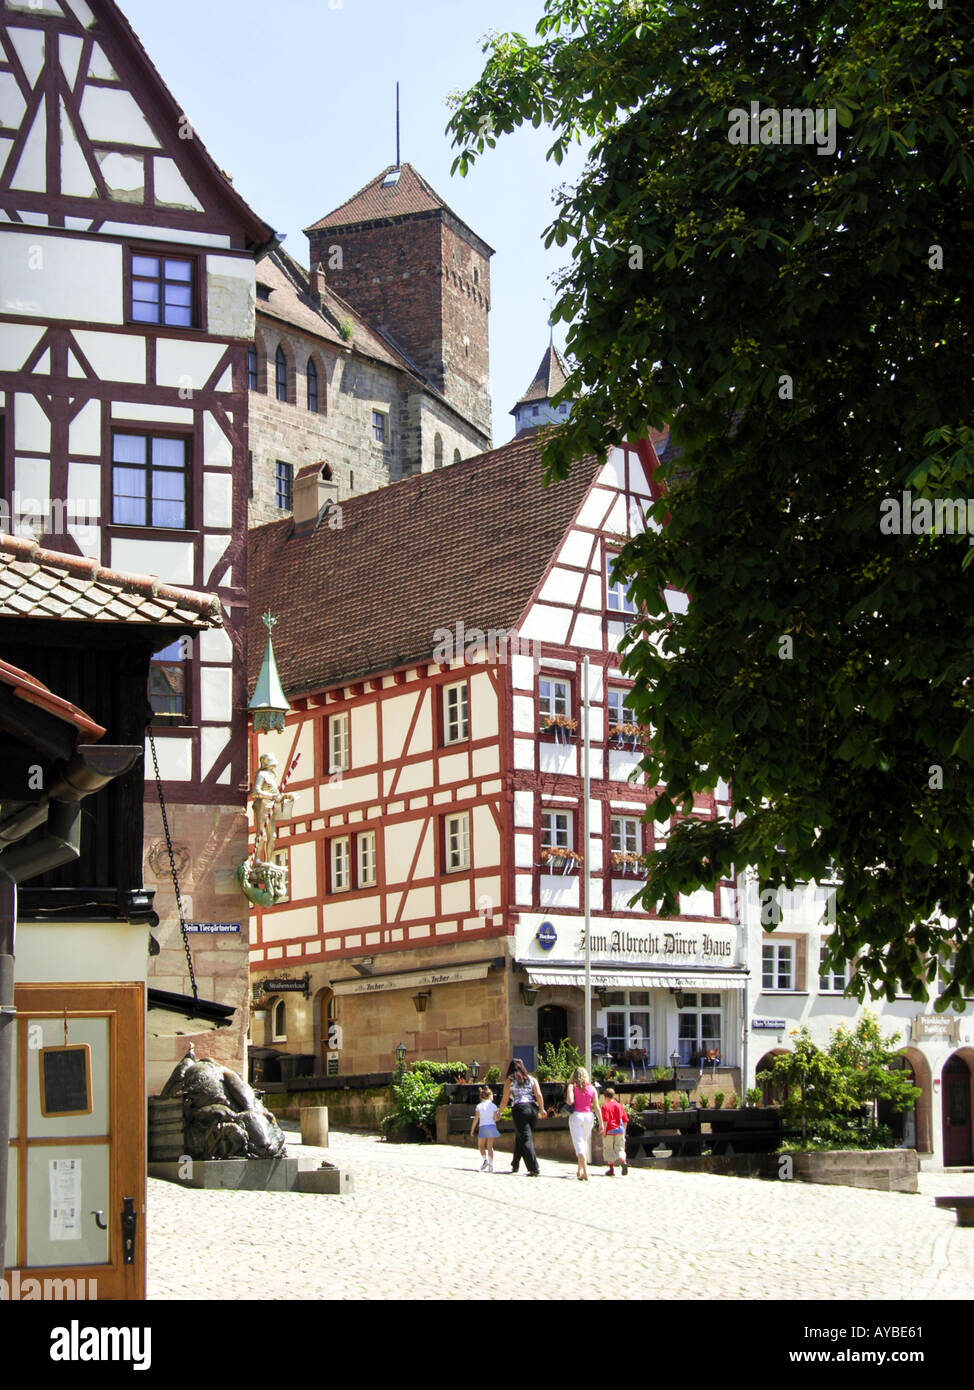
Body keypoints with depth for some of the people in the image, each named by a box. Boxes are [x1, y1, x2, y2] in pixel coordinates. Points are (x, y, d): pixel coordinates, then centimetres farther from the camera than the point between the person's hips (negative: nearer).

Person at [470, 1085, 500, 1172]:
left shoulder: (479, 1106, 0)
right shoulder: (493, 1106, 0)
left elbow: (476, 1119, -3)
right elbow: (496, 1118, -2)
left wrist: (472, 1130, 3)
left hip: (482, 1126, -1)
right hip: (492, 1126, 1)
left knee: (481, 1146, 15)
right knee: (490, 1147, 5)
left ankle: (485, 1160, -8)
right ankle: (491, 1165, -3)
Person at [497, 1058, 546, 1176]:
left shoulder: (509, 1081, 5)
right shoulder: (531, 1079, 13)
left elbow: (504, 1100, 5)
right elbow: (539, 1095, 1)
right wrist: (542, 1109, 7)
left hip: (520, 1109, -4)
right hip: (533, 1109, 4)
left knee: (526, 1139, -4)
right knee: (519, 1137, 19)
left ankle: (534, 1169, -15)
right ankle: (515, 1166, 27)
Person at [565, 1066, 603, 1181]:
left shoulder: (572, 1086, -2)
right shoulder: (592, 1088, 7)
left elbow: (570, 1101, -17)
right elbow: (596, 1107, 3)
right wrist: (601, 1123, 3)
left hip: (576, 1115, -4)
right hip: (589, 1116, 4)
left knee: (579, 1144, -6)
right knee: (584, 1143, 20)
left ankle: (585, 1172, -20)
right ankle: (579, 1170, 30)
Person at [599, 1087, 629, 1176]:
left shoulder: (605, 1105, -5)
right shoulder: (620, 1105, 10)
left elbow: (605, 1119, -16)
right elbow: (625, 1120, 11)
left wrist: (604, 1130, -10)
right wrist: (624, 1131, 19)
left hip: (609, 1131, -4)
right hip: (620, 1130, 4)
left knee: (609, 1150, 8)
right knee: (620, 1149, 5)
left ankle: (611, 1169, 9)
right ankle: (623, 1162, -24)